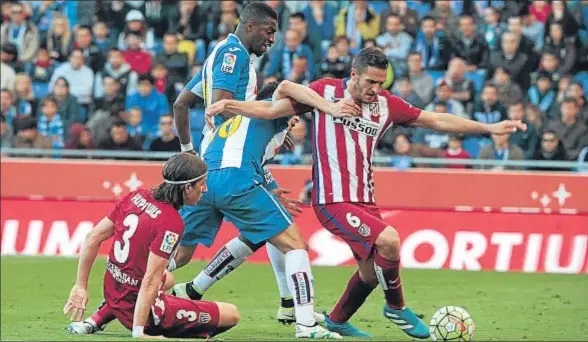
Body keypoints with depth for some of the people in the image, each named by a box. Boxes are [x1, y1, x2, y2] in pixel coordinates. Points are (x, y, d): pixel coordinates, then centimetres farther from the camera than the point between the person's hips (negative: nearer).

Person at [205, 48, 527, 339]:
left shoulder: (386, 104, 6)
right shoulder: (325, 92, -5)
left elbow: (437, 120, 10)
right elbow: (272, 109, 0)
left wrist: (489, 128, 6)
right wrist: (228, 105, -12)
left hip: (364, 201, 7)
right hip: (333, 200, -7)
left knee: (373, 267, 11)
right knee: (389, 240, -22)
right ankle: (396, 307, 1)